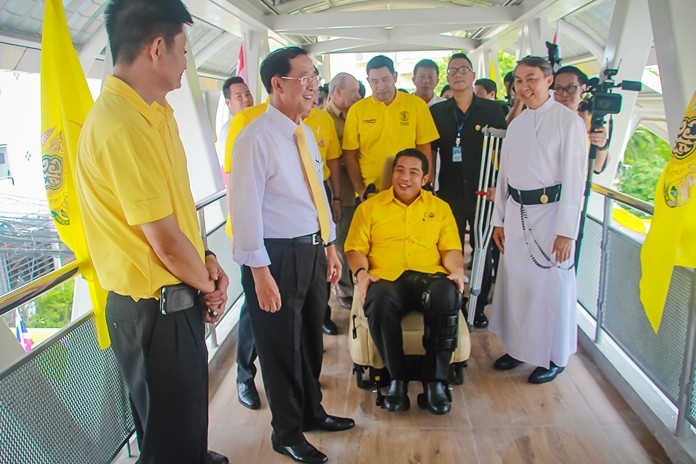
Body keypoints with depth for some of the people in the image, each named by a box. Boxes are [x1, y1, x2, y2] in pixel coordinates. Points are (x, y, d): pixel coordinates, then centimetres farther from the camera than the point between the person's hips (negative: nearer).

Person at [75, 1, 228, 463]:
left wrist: (206, 259, 0)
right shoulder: (122, 125, -25)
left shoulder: (153, 113, 7)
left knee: (188, 412, 30)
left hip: (174, 298, 9)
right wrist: (208, 286, -6)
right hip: (155, 308, -9)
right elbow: (165, 241, -23)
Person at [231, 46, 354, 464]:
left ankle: (312, 412, 45)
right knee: (282, 346, 10)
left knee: (312, 339, 22)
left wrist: (330, 247, 16)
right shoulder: (256, 138, -17)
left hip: (313, 249, 8)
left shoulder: (306, 134, 10)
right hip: (278, 255, -8)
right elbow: (246, 208, -18)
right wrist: (260, 272, -18)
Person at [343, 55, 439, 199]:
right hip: (370, 194, 0)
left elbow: (424, 150, 1)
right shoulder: (356, 110, -2)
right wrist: (360, 189, -5)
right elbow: (350, 154, 1)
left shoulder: (416, 105, -2)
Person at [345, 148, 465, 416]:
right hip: (386, 278, -1)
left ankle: (436, 379, -19)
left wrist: (457, 270, -6)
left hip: (429, 276, 1)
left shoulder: (439, 207, 21)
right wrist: (361, 272, -10)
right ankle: (397, 378, -15)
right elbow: (356, 248, 9)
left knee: (447, 295, -35)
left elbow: (451, 248, 14)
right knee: (380, 301, -37)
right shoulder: (369, 207, 17)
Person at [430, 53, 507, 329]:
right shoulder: (437, 112, 6)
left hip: (483, 192, -1)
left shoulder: (492, 110, 2)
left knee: (483, 250, 7)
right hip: (449, 193, 1)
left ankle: (479, 307, 21)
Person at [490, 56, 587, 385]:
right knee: (514, 281, 12)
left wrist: (567, 231, -15)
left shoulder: (569, 121, -7)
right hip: (516, 212, 6)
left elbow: (574, 178, -11)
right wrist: (499, 219, 11)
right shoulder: (515, 124, 11)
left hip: (550, 211, -5)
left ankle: (554, 357, 22)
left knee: (552, 285, 3)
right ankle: (518, 347, 29)